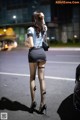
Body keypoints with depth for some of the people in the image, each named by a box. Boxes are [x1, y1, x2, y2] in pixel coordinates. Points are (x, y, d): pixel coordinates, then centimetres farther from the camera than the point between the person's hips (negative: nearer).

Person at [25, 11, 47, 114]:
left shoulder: (31, 29, -8)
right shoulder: (44, 28, 8)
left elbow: (31, 45, -16)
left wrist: (26, 43, 8)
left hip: (33, 53, -3)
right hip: (42, 53, 4)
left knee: (32, 78, 10)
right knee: (41, 78, 4)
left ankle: (33, 101, 7)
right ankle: (43, 102, 2)